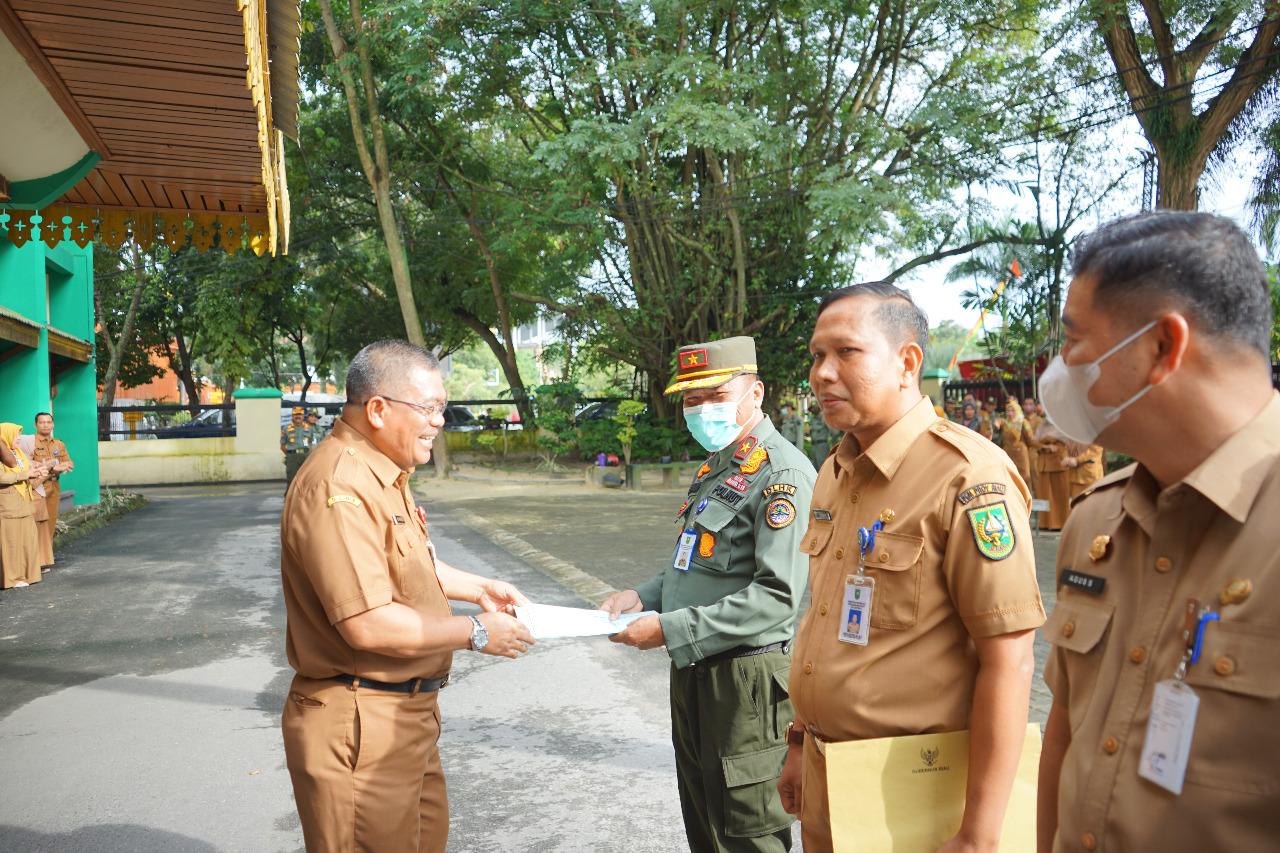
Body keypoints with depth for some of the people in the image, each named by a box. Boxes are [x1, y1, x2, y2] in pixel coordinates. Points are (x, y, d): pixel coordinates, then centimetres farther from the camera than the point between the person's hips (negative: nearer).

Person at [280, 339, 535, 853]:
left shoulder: (383, 477, 12)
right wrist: (476, 633, -18)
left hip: (406, 710, 10)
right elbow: (368, 626, -30)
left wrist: (478, 589, 15)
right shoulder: (338, 487, -25)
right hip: (359, 727, -10)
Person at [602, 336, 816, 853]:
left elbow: (778, 594, -25)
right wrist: (645, 596, 5)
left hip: (747, 680, -9)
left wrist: (670, 629, -23)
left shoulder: (783, 473, -17)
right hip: (693, 674, 9)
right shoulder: (715, 469, 13)